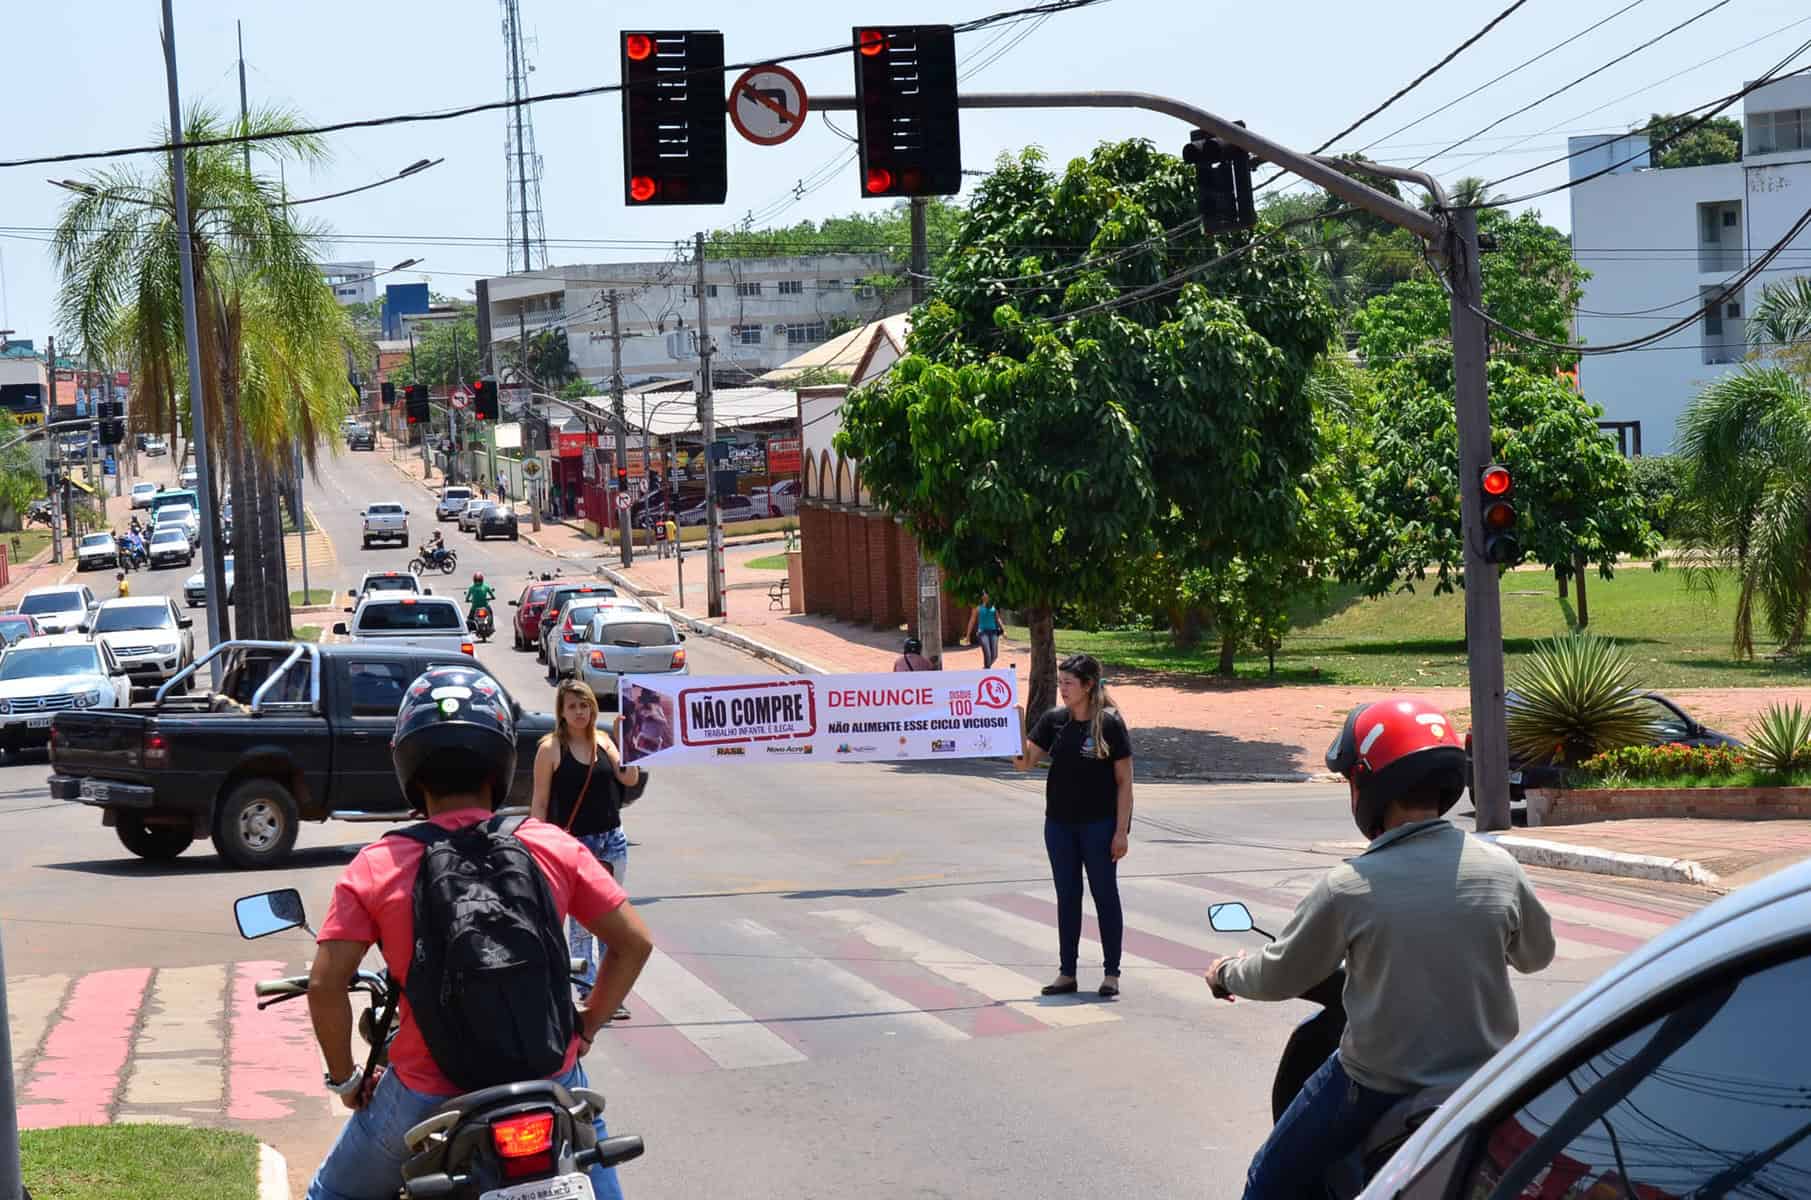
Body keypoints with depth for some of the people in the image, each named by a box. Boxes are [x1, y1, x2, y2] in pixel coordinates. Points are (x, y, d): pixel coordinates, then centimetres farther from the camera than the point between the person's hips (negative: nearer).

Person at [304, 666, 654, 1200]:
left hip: (427, 1093, -1)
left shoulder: (376, 867, -8)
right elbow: (634, 942, -2)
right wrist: (586, 1028, 11)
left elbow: (325, 985, -13)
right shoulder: (552, 847, -4)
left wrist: (345, 1078, 1)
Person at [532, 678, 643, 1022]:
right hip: (574, 845, -5)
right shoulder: (551, 749, -7)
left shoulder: (602, 741, 6)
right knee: (581, 924, -1)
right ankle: (588, 991, 4)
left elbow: (629, 779, -3)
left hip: (612, 841, 5)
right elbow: (540, 802, -6)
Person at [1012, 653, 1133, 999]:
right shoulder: (1054, 721, 3)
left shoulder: (1109, 723, -10)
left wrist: (1122, 830, -12)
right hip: (1060, 824, 5)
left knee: (1104, 895, 3)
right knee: (1067, 896, 10)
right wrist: (1018, 725, -13)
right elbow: (1025, 762, 1)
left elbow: (1124, 781, -8)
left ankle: (1111, 973, 11)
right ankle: (1066, 973, 17)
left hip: (1099, 824, -5)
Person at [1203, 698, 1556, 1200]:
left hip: (1377, 1089, -4)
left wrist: (1227, 974, 19)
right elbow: (1536, 954, 14)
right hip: (1484, 1081, 4)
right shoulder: (1501, 870, -6)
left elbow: (1279, 977, -2)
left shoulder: (1349, 888, -16)